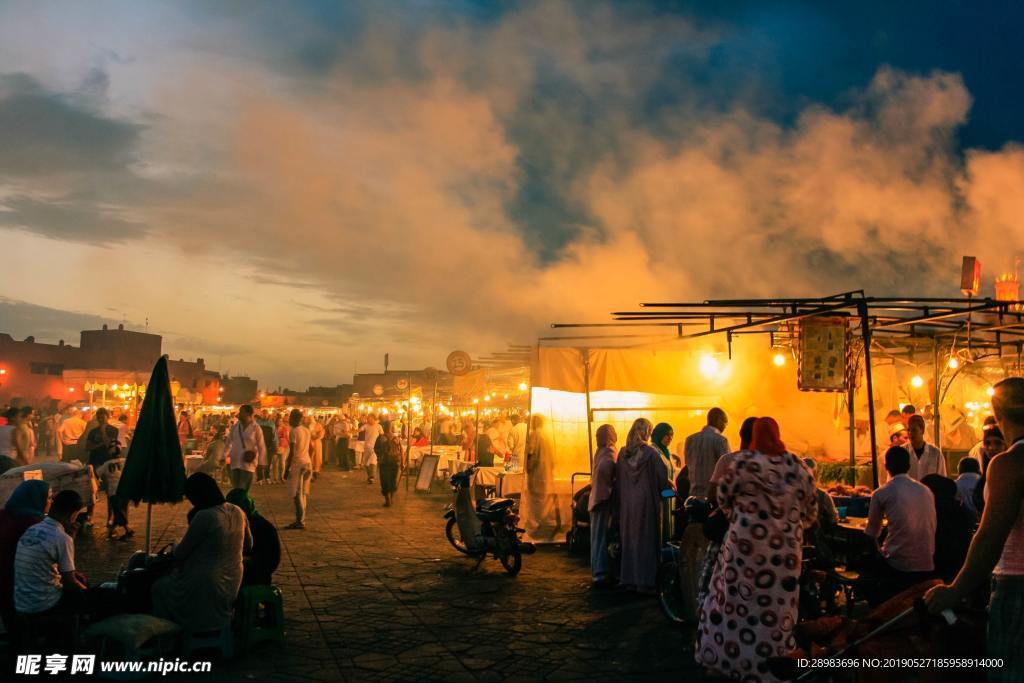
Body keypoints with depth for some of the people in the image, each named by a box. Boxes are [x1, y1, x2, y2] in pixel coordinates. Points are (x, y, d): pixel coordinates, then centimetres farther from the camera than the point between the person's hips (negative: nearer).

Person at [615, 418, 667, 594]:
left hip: (627, 502, 5)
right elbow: (662, 477, -11)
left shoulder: (623, 453, 1)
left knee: (629, 539, 13)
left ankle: (628, 579, 18)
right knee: (646, 541, 3)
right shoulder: (652, 452, -12)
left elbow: (618, 479, 7)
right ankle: (645, 581, 5)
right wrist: (661, 491, 8)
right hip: (647, 502, -4)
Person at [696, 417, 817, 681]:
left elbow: (723, 496, 1)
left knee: (738, 602, 10)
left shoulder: (744, 463, -9)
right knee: (776, 607, 12)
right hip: (785, 546, 3)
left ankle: (729, 659, 19)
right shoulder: (797, 466, 0)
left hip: (746, 542, -3)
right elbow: (811, 507, 7)